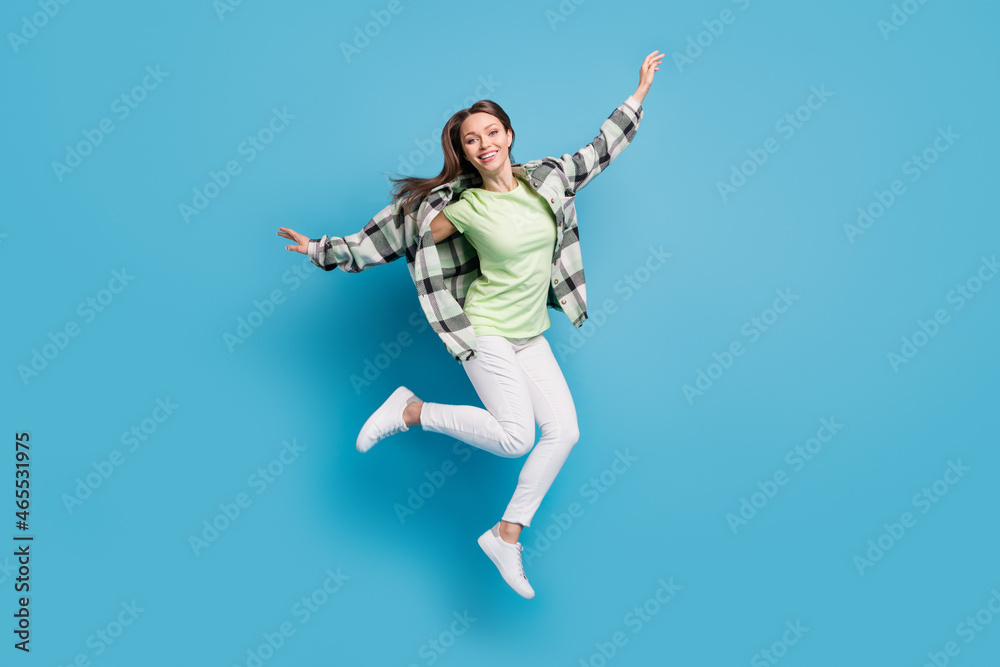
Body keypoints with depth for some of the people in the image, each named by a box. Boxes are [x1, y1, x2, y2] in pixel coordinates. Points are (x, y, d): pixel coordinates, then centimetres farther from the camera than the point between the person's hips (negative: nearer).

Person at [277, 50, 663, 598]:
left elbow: (599, 151, 15)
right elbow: (395, 239, -4)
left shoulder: (547, 178, 2)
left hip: (531, 334, 6)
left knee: (564, 430, -6)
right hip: (486, 329, -5)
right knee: (515, 436, -18)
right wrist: (322, 250, -4)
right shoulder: (467, 207, -10)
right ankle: (409, 411, 2)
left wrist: (640, 92, 20)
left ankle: (506, 535, 6)